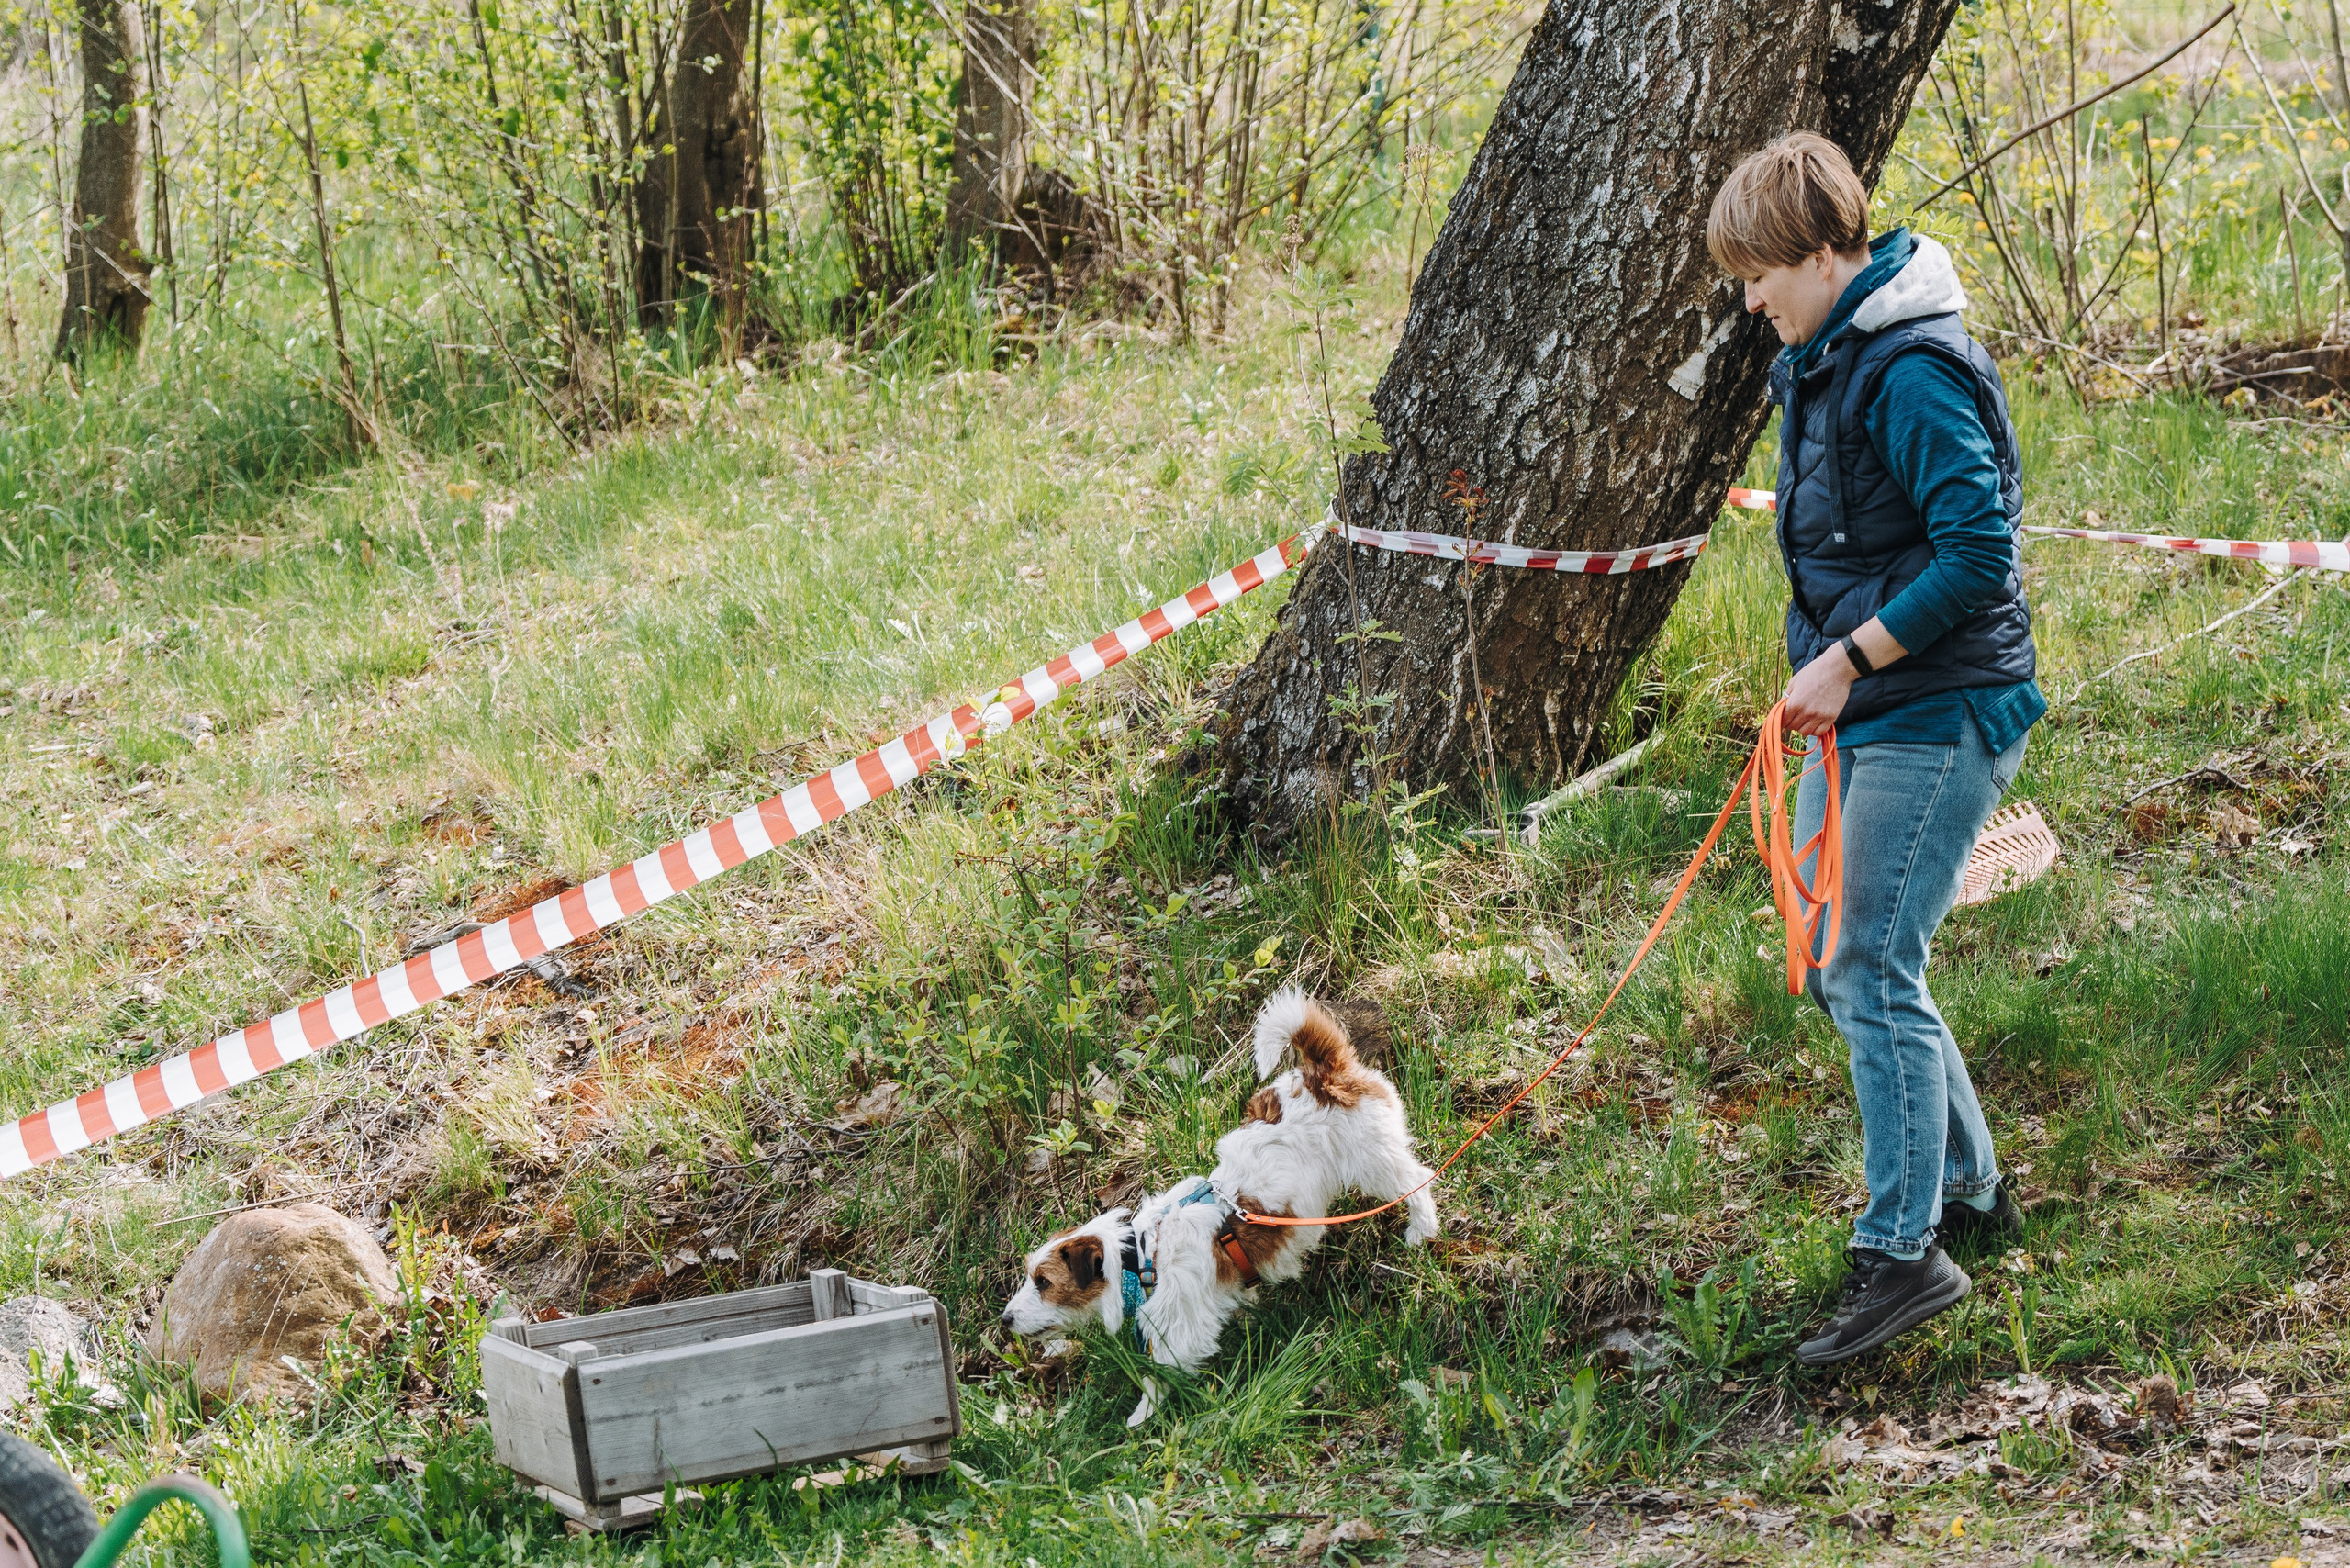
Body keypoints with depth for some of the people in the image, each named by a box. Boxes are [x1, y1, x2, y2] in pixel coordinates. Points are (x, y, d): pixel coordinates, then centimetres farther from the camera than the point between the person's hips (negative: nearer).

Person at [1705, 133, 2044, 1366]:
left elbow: (1978, 554, -23)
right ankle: (1968, 1190, 27)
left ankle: (1904, 1255, -7)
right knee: (1836, 967, 13)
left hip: (1938, 713, -10)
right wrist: (1826, 673, 14)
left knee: (1874, 973, -12)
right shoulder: (1823, 361, 13)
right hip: (1861, 712, 10)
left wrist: (1847, 657, -20)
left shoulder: (1915, 372, -19)